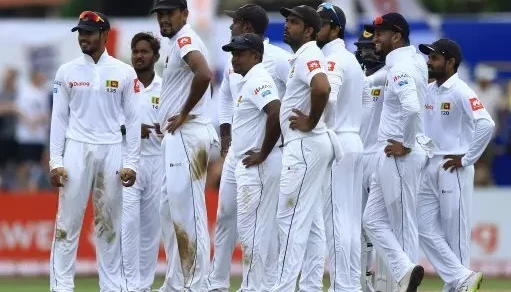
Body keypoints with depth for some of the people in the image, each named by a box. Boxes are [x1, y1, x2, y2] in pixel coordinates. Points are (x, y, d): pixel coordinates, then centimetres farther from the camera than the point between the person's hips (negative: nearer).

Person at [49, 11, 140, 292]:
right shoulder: (67, 72, 3)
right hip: (76, 150, -1)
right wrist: (55, 162, -3)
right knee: (68, 221, -5)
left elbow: (132, 119, 4)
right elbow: (59, 118, 4)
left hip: (111, 152, 1)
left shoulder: (124, 73, 3)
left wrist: (131, 163, -2)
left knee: (110, 223, 6)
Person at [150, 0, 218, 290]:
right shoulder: (178, 44, 19)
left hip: (187, 135, -11)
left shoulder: (185, 40, -12)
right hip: (176, 138, 11)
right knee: (170, 211, 14)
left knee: (188, 213, -10)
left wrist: (184, 114, -19)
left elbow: (204, 74, -30)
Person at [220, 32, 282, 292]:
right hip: (250, 167, 11)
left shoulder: (258, 81, -14)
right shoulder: (250, 81, 18)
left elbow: (276, 113, -29)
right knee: (258, 229, 12)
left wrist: (263, 154, -21)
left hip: (258, 167, -11)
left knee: (251, 228, -9)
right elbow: (273, 114, 25)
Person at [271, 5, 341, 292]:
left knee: (292, 218, -11)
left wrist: (311, 123, -21)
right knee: (312, 220, 10)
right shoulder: (303, 57, 17)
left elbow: (322, 88, -34)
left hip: (305, 146, -11)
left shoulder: (308, 56, -15)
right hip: (312, 147, 11)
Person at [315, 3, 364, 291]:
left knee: (336, 219, -9)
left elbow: (327, 97, -29)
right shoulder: (351, 60, 19)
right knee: (351, 221, 9)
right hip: (354, 142, 10)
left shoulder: (333, 60, -11)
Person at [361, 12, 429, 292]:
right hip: (391, 156, 10)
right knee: (373, 219, 7)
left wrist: (406, 145, -21)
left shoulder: (401, 68, -18)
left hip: (401, 156, -10)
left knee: (403, 225, -6)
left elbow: (412, 108, -33)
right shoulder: (415, 60, 13)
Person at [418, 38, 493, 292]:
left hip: (454, 169, -8)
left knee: (455, 231, -3)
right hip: (430, 168, 8)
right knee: (426, 229, 4)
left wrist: (466, 158, -18)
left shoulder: (460, 92, -13)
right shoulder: (429, 92, 11)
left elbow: (486, 124, -24)